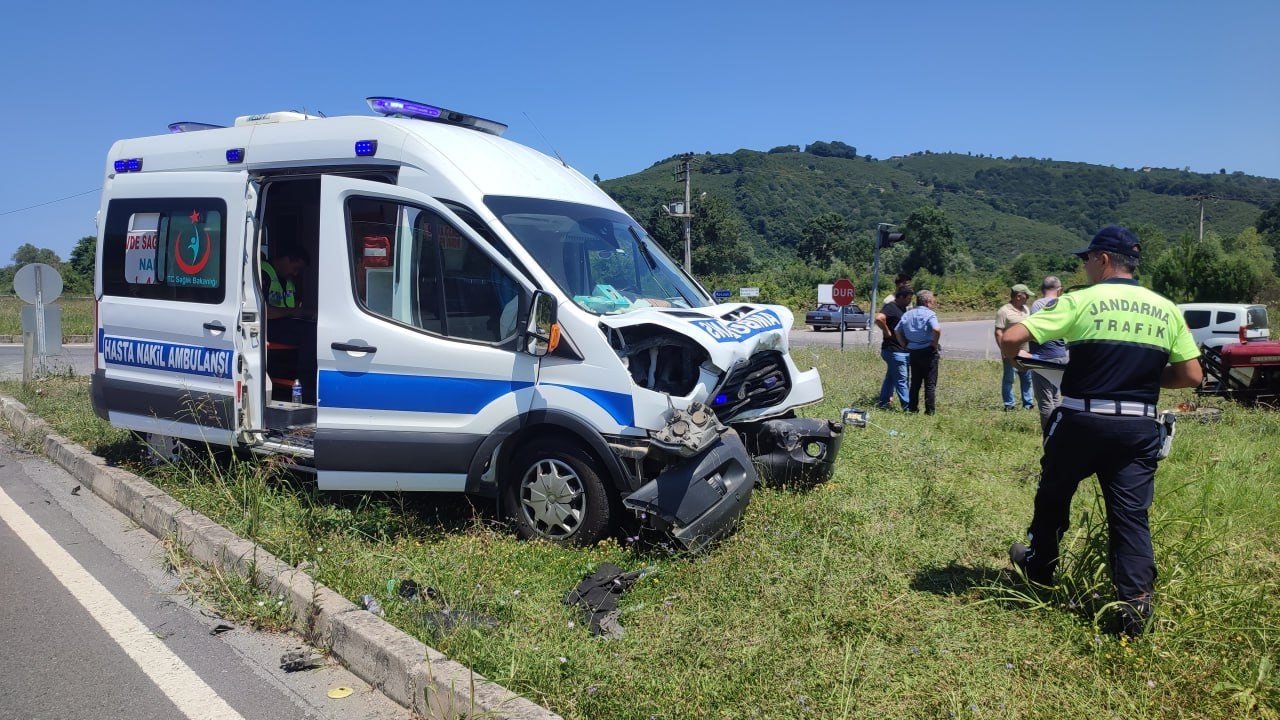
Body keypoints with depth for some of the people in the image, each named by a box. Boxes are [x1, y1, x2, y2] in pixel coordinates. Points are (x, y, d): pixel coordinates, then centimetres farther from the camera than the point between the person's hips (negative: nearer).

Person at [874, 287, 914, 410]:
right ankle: (907, 406, -2)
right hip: (894, 350, -10)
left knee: (891, 377, 15)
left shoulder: (903, 308, 14)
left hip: (902, 350, 10)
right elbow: (879, 318, -34)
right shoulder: (890, 307, -16)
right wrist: (887, 332, -23)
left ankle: (883, 403, 23)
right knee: (901, 379, -6)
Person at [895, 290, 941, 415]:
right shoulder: (929, 314, -12)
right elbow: (937, 330, -28)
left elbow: (897, 331, 9)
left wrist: (906, 346, 11)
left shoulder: (907, 314, 9)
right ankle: (930, 410, 3)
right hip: (928, 352, -6)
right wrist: (935, 344, -14)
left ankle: (912, 408, 18)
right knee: (930, 383, 2)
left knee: (915, 382, 15)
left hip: (913, 352, 6)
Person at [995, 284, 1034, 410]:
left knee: (1027, 378, 12)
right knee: (1009, 379, 2)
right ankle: (1008, 405, 9)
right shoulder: (1004, 311, -12)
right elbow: (998, 332, -14)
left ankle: (1027, 403, 21)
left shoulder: (1025, 309, 11)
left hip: (1026, 351, 7)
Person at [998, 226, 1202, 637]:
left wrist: (1013, 360, 7)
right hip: (1139, 428, 3)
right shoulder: (1165, 309, 7)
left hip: (1082, 421, -3)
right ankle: (1136, 600, 0)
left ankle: (1040, 567, 36)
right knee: (1131, 513, 7)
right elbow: (1192, 375, 7)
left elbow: (1011, 338, -15)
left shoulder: (1080, 302, -7)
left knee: (1053, 495, 18)